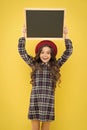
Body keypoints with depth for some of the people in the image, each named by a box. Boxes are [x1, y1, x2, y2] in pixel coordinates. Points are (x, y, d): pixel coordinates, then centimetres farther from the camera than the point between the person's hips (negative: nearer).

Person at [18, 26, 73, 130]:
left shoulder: (55, 66, 6)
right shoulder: (34, 64, 6)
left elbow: (68, 52, 4)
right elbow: (22, 51, 5)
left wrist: (65, 36, 3)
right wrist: (23, 35, 4)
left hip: (48, 102, 0)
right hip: (35, 101, 0)